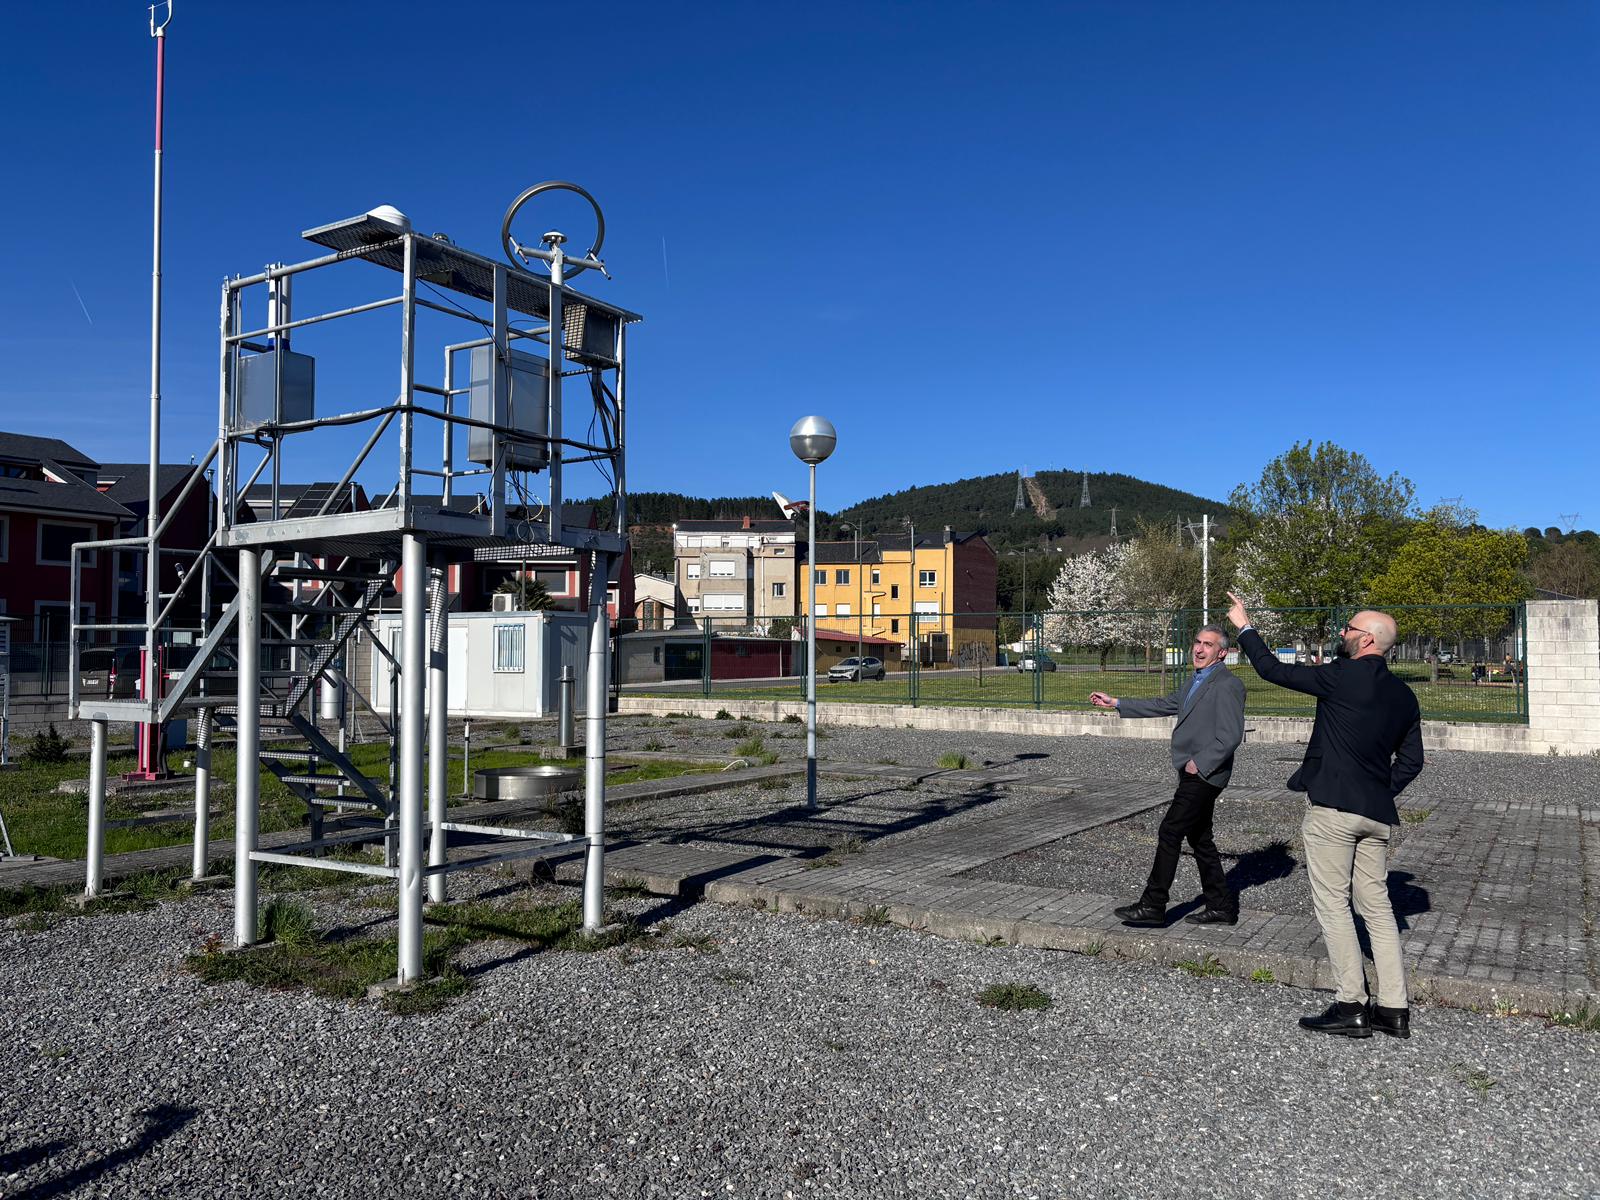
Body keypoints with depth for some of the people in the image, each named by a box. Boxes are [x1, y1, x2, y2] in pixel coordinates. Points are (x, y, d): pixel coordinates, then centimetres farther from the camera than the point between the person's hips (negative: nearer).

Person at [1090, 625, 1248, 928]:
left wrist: (1200, 763, -18)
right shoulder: (1197, 681, 17)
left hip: (1204, 774, -10)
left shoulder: (1227, 686, -15)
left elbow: (1230, 736, -20)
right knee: (1199, 839, 13)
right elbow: (1165, 705, 23)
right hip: (1193, 772, 10)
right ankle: (1221, 906, 22)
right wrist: (1116, 704, 22)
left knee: (1170, 832, -8)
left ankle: (1153, 906, -2)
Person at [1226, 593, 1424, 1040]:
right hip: (1377, 815, 8)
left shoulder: (1341, 677, -11)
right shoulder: (1404, 696, 12)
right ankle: (1393, 1009, 14)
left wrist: (1244, 626, 9)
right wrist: (1380, 794, 18)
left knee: (1333, 904, -1)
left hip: (1332, 808, -7)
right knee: (1377, 906, 12)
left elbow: (1272, 669, -3)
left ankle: (1351, 1006, 2)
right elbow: (1411, 761, 15)